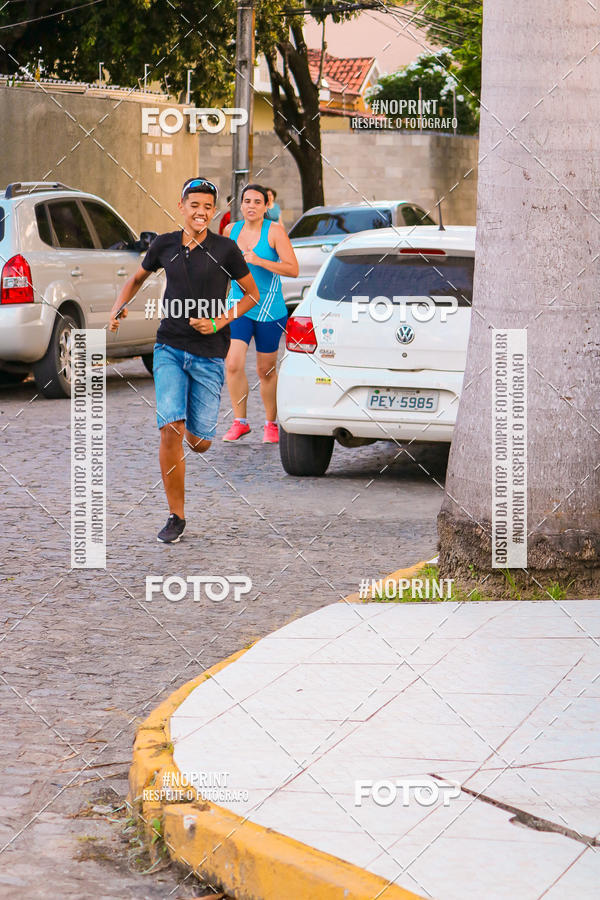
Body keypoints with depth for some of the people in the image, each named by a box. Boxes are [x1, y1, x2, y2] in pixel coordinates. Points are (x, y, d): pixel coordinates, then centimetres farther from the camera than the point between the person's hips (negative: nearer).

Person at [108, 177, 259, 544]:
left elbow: (252, 294, 6)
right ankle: (176, 516, -4)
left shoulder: (225, 249, -4)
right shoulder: (165, 246, 4)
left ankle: (195, 433, 43)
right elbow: (138, 278, 22)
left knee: (198, 441, 1)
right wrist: (119, 308, 4)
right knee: (170, 429, -15)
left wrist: (218, 322, -8)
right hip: (170, 348, 1)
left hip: (209, 354, -1)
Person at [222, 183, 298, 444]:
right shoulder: (232, 230, 5)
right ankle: (240, 421, -1)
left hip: (269, 311, -3)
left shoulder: (274, 231, -9)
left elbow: (293, 269, -16)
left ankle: (271, 423, 23)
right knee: (233, 364, -13)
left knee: (266, 371, 6)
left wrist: (259, 261, -24)